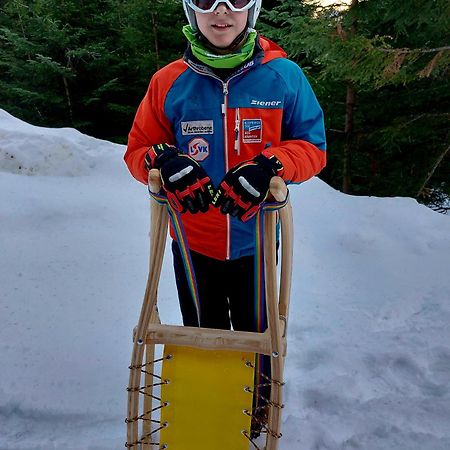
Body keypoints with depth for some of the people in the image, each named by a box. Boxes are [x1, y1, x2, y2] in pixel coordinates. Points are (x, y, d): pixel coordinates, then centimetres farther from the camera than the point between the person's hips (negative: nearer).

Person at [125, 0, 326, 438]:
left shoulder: (284, 76, -9)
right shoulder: (169, 81, -6)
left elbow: (312, 146, -4)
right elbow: (138, 149, 1)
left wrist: (269, 165, -25)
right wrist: (164, 160, -23)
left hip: (256, 242, 0)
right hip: (193, 243, 1)